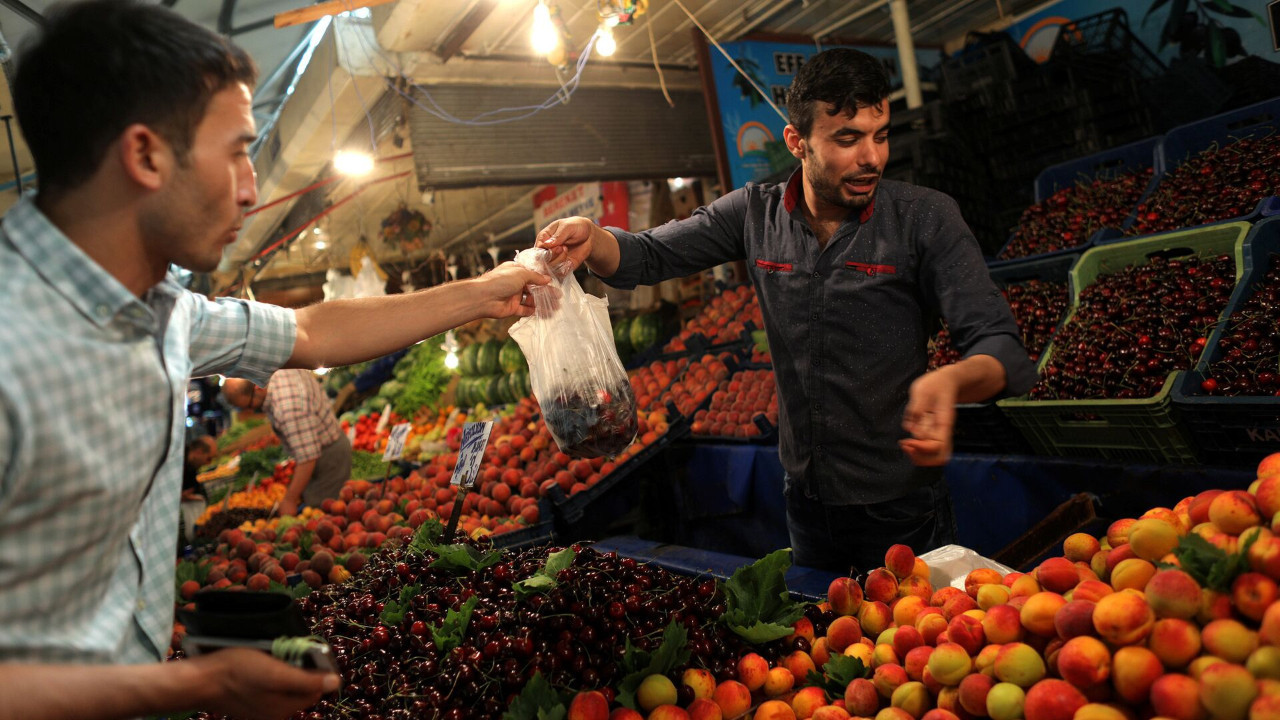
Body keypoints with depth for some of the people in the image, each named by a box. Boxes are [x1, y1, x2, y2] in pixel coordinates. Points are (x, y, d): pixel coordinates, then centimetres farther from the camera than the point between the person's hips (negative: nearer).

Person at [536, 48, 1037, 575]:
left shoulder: (926, 219, -14)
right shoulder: (755, 214, -5)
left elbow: (998, 342, -20)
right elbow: (645, 256, -2)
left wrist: (952, 379, -43)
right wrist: (590, 237, -25)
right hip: (807, 497, 4)